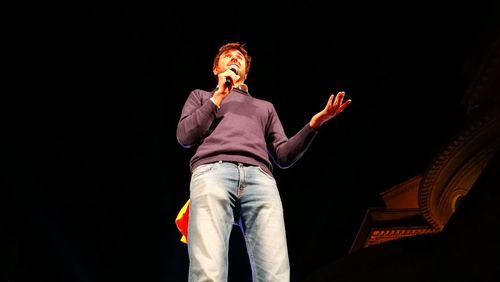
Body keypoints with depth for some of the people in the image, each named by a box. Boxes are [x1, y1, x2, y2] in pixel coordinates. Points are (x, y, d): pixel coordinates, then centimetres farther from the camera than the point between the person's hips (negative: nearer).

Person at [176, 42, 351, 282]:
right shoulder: (201, 96, 35)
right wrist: (219, 96, 13)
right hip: (213, 172, -2)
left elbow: (283, 156, 25)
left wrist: (315, 122, 11)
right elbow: (184, 137, 14)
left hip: (259, 178, 2)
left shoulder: (265, 106, 39)